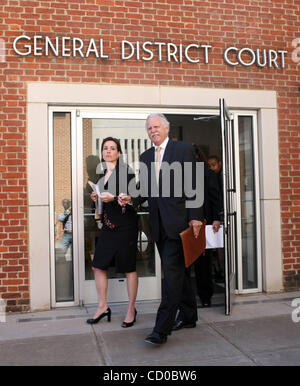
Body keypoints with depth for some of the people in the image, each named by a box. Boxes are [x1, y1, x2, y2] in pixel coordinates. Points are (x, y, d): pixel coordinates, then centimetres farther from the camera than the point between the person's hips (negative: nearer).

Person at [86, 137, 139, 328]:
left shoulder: (126, 171, -6)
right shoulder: (102, 174, 15)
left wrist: (114, 198, -22)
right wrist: (96, 198, 4)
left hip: (125, 224, -7)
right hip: (108, 225, 7)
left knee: (129, 268, 1)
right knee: (98, 265, 6)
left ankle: (131, 309, 14)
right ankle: (103, 307, 20)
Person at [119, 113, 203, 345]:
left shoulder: (184, 149, -1)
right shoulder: (145, 157, 16)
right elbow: (145, 189, 16)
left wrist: (195, 216, -13)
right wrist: (131, 198, -4)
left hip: (178, 220, -6)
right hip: (159, 224, 6)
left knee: (172, 270, -10)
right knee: (178, 270, 15)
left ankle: (162, 329, -5)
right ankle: (190, 316, 30)